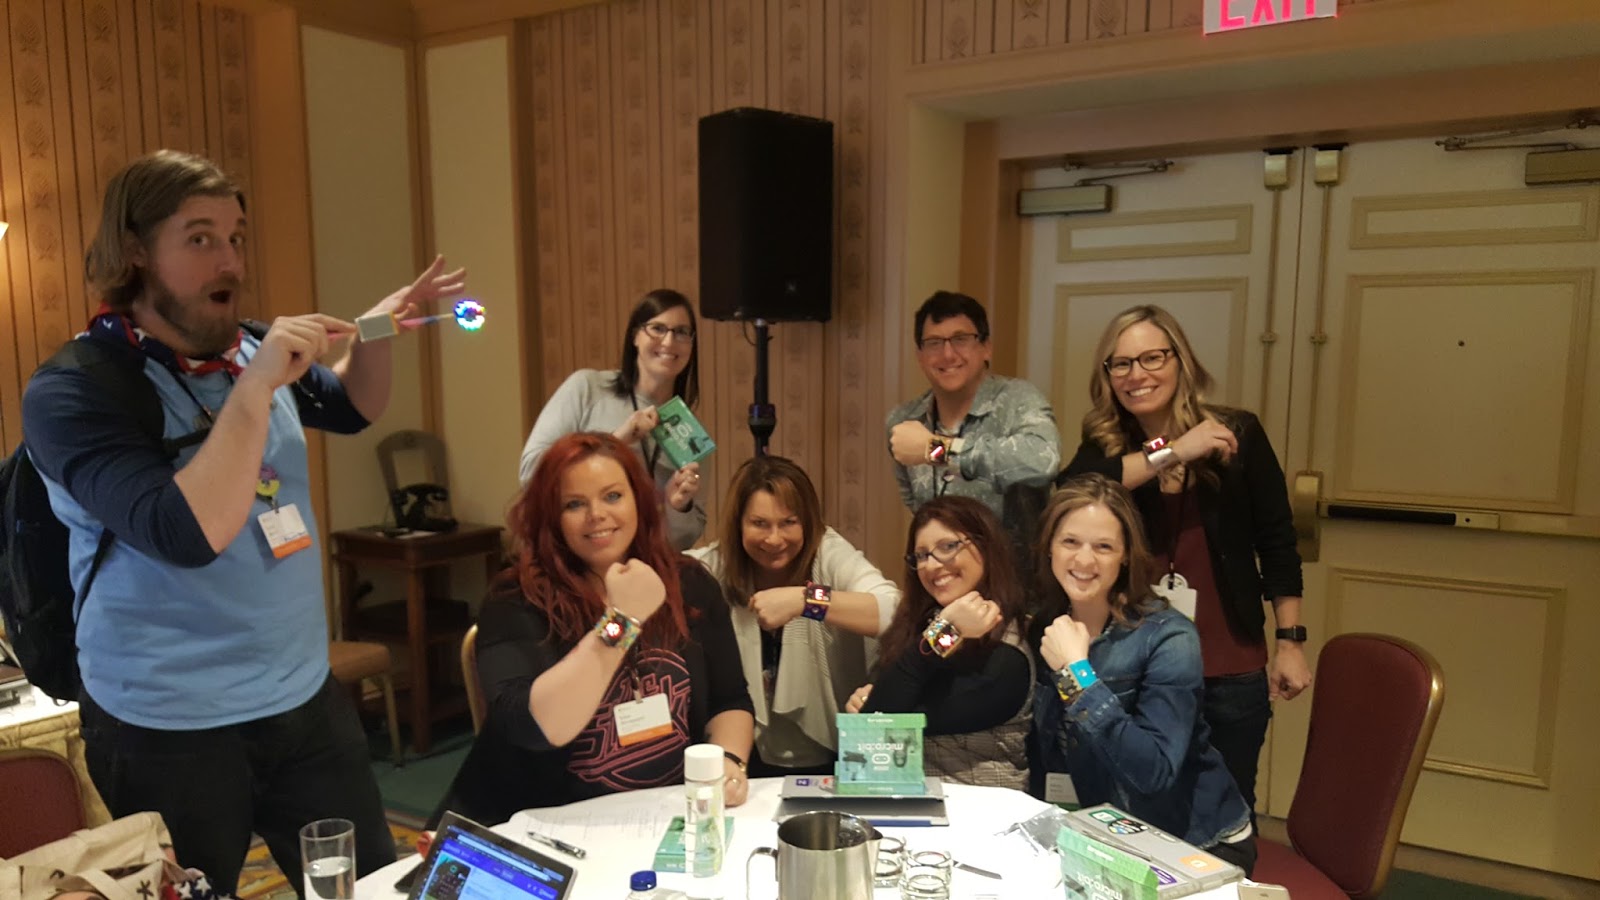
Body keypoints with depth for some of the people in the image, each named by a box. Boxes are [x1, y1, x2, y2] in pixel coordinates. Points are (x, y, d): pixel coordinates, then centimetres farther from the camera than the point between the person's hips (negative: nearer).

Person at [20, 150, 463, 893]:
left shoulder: (247, 352, 0)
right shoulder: (71, 392, -16)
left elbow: (351, 408, 18)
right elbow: (187, 535, -30)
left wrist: (375, 335, -2)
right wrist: (257, 386, -30)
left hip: (307, 699, 5)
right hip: (167, 732, -5)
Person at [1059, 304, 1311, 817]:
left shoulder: (1238, 435, -4)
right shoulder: (1105, 444, -2)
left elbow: (1277, 544, 2)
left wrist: (1290, 644, 1)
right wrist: (1171, 452, -25)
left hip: (1229, 676, -1)